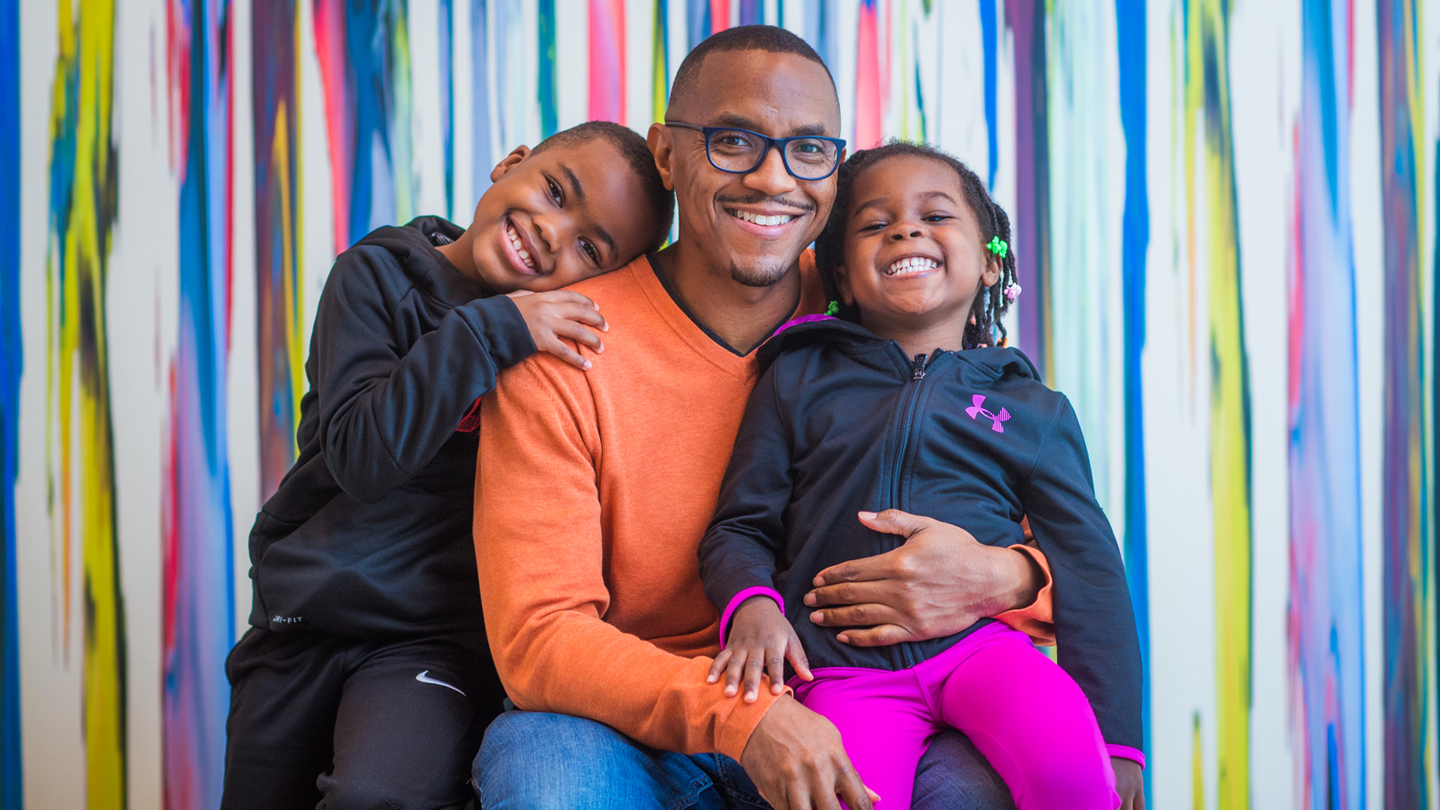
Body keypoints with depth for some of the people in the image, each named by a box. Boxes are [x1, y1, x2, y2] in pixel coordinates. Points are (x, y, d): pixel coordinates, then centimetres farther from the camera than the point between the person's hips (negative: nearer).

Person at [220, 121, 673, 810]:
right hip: (301, 627, 2)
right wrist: (487, 331, -23)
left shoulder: (573, 333, 1)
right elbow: (362, 457, -15)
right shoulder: (379, 275, -3)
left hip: (435, 639, -1)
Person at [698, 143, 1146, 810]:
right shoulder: (797, 379, 14)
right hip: (842, 667, 0)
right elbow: (739, 527, 14)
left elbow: (1090, 576, 11)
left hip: (980, 640, 1)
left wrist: (1117, 738, 3)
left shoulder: (1035, 410, 14)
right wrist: (751, 604, -9)